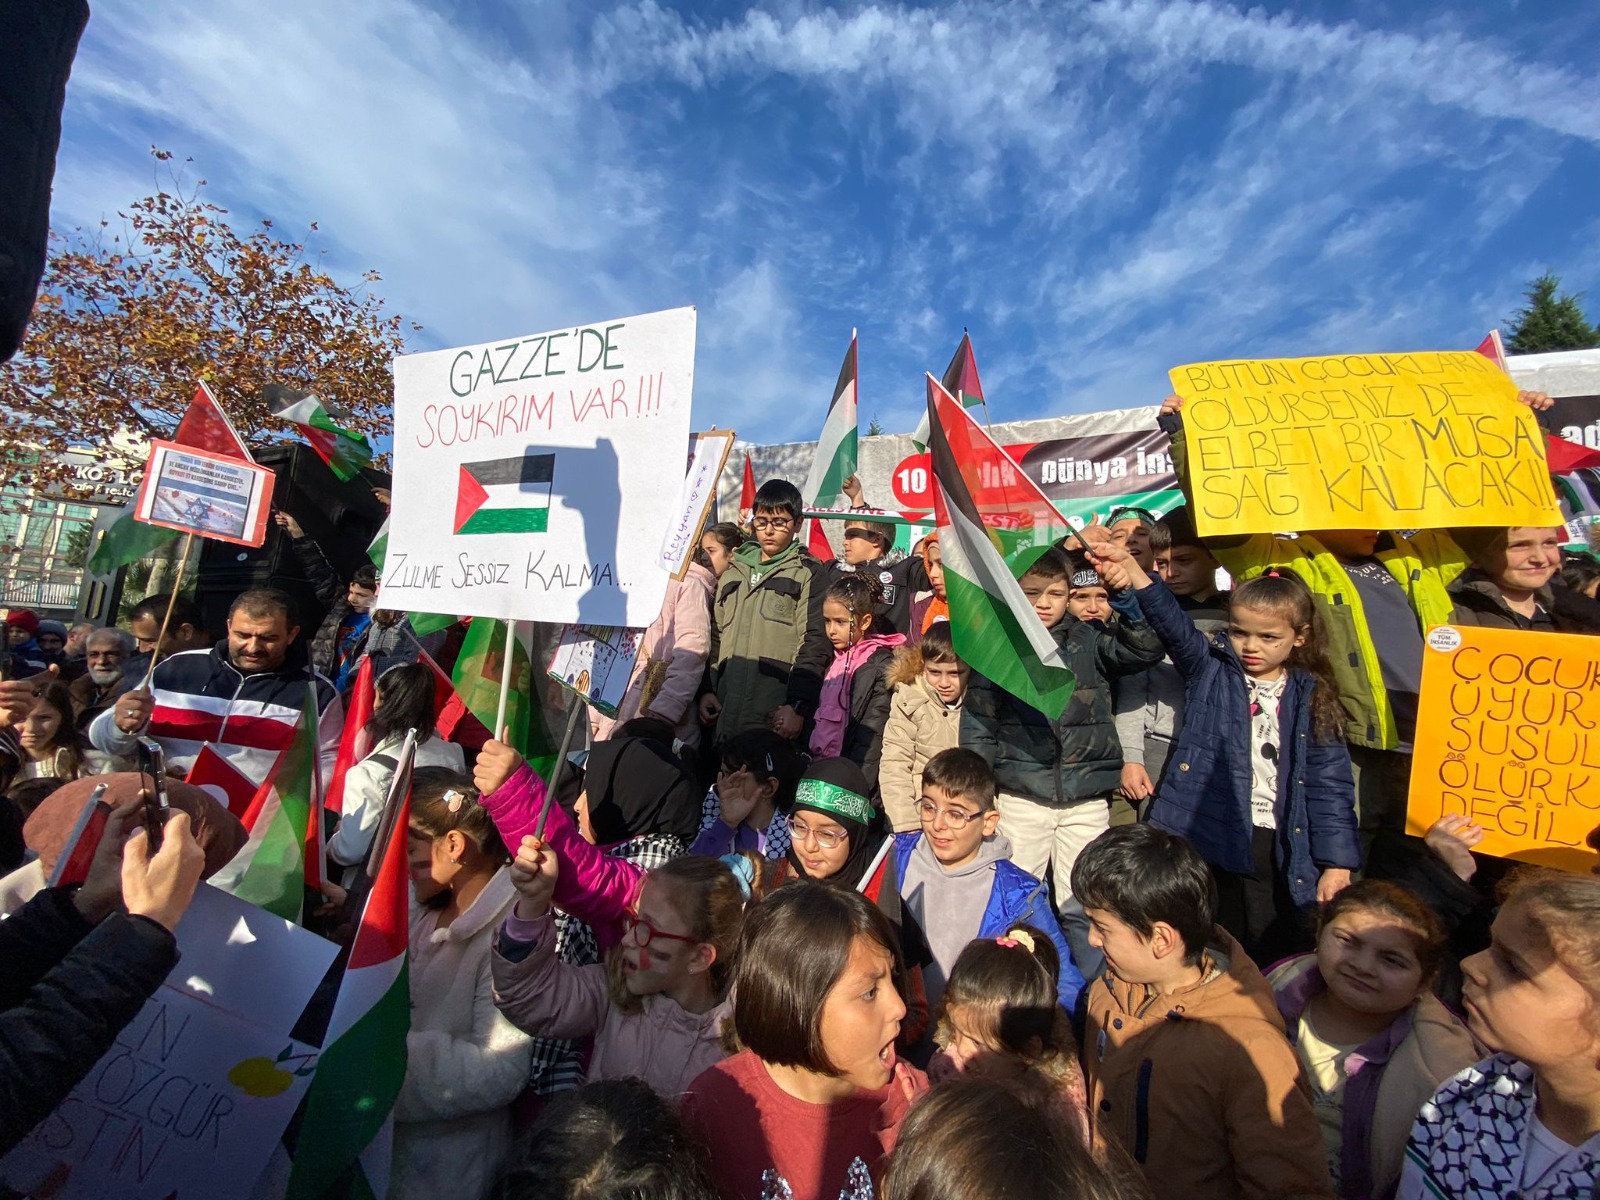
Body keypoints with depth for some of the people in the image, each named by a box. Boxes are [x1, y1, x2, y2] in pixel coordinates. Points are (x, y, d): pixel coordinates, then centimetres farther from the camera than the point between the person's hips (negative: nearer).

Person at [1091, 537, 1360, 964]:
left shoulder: (1312, 698, 4)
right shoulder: (1212, 669, 1)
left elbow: (1329, 785, 4)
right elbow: (1175, 626, -18)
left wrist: (1337, 862, -1)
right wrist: (1134, 572, -36)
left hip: (1279, 849, 1)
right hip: (1207, 838, -1)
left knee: (1274, 959, 10)